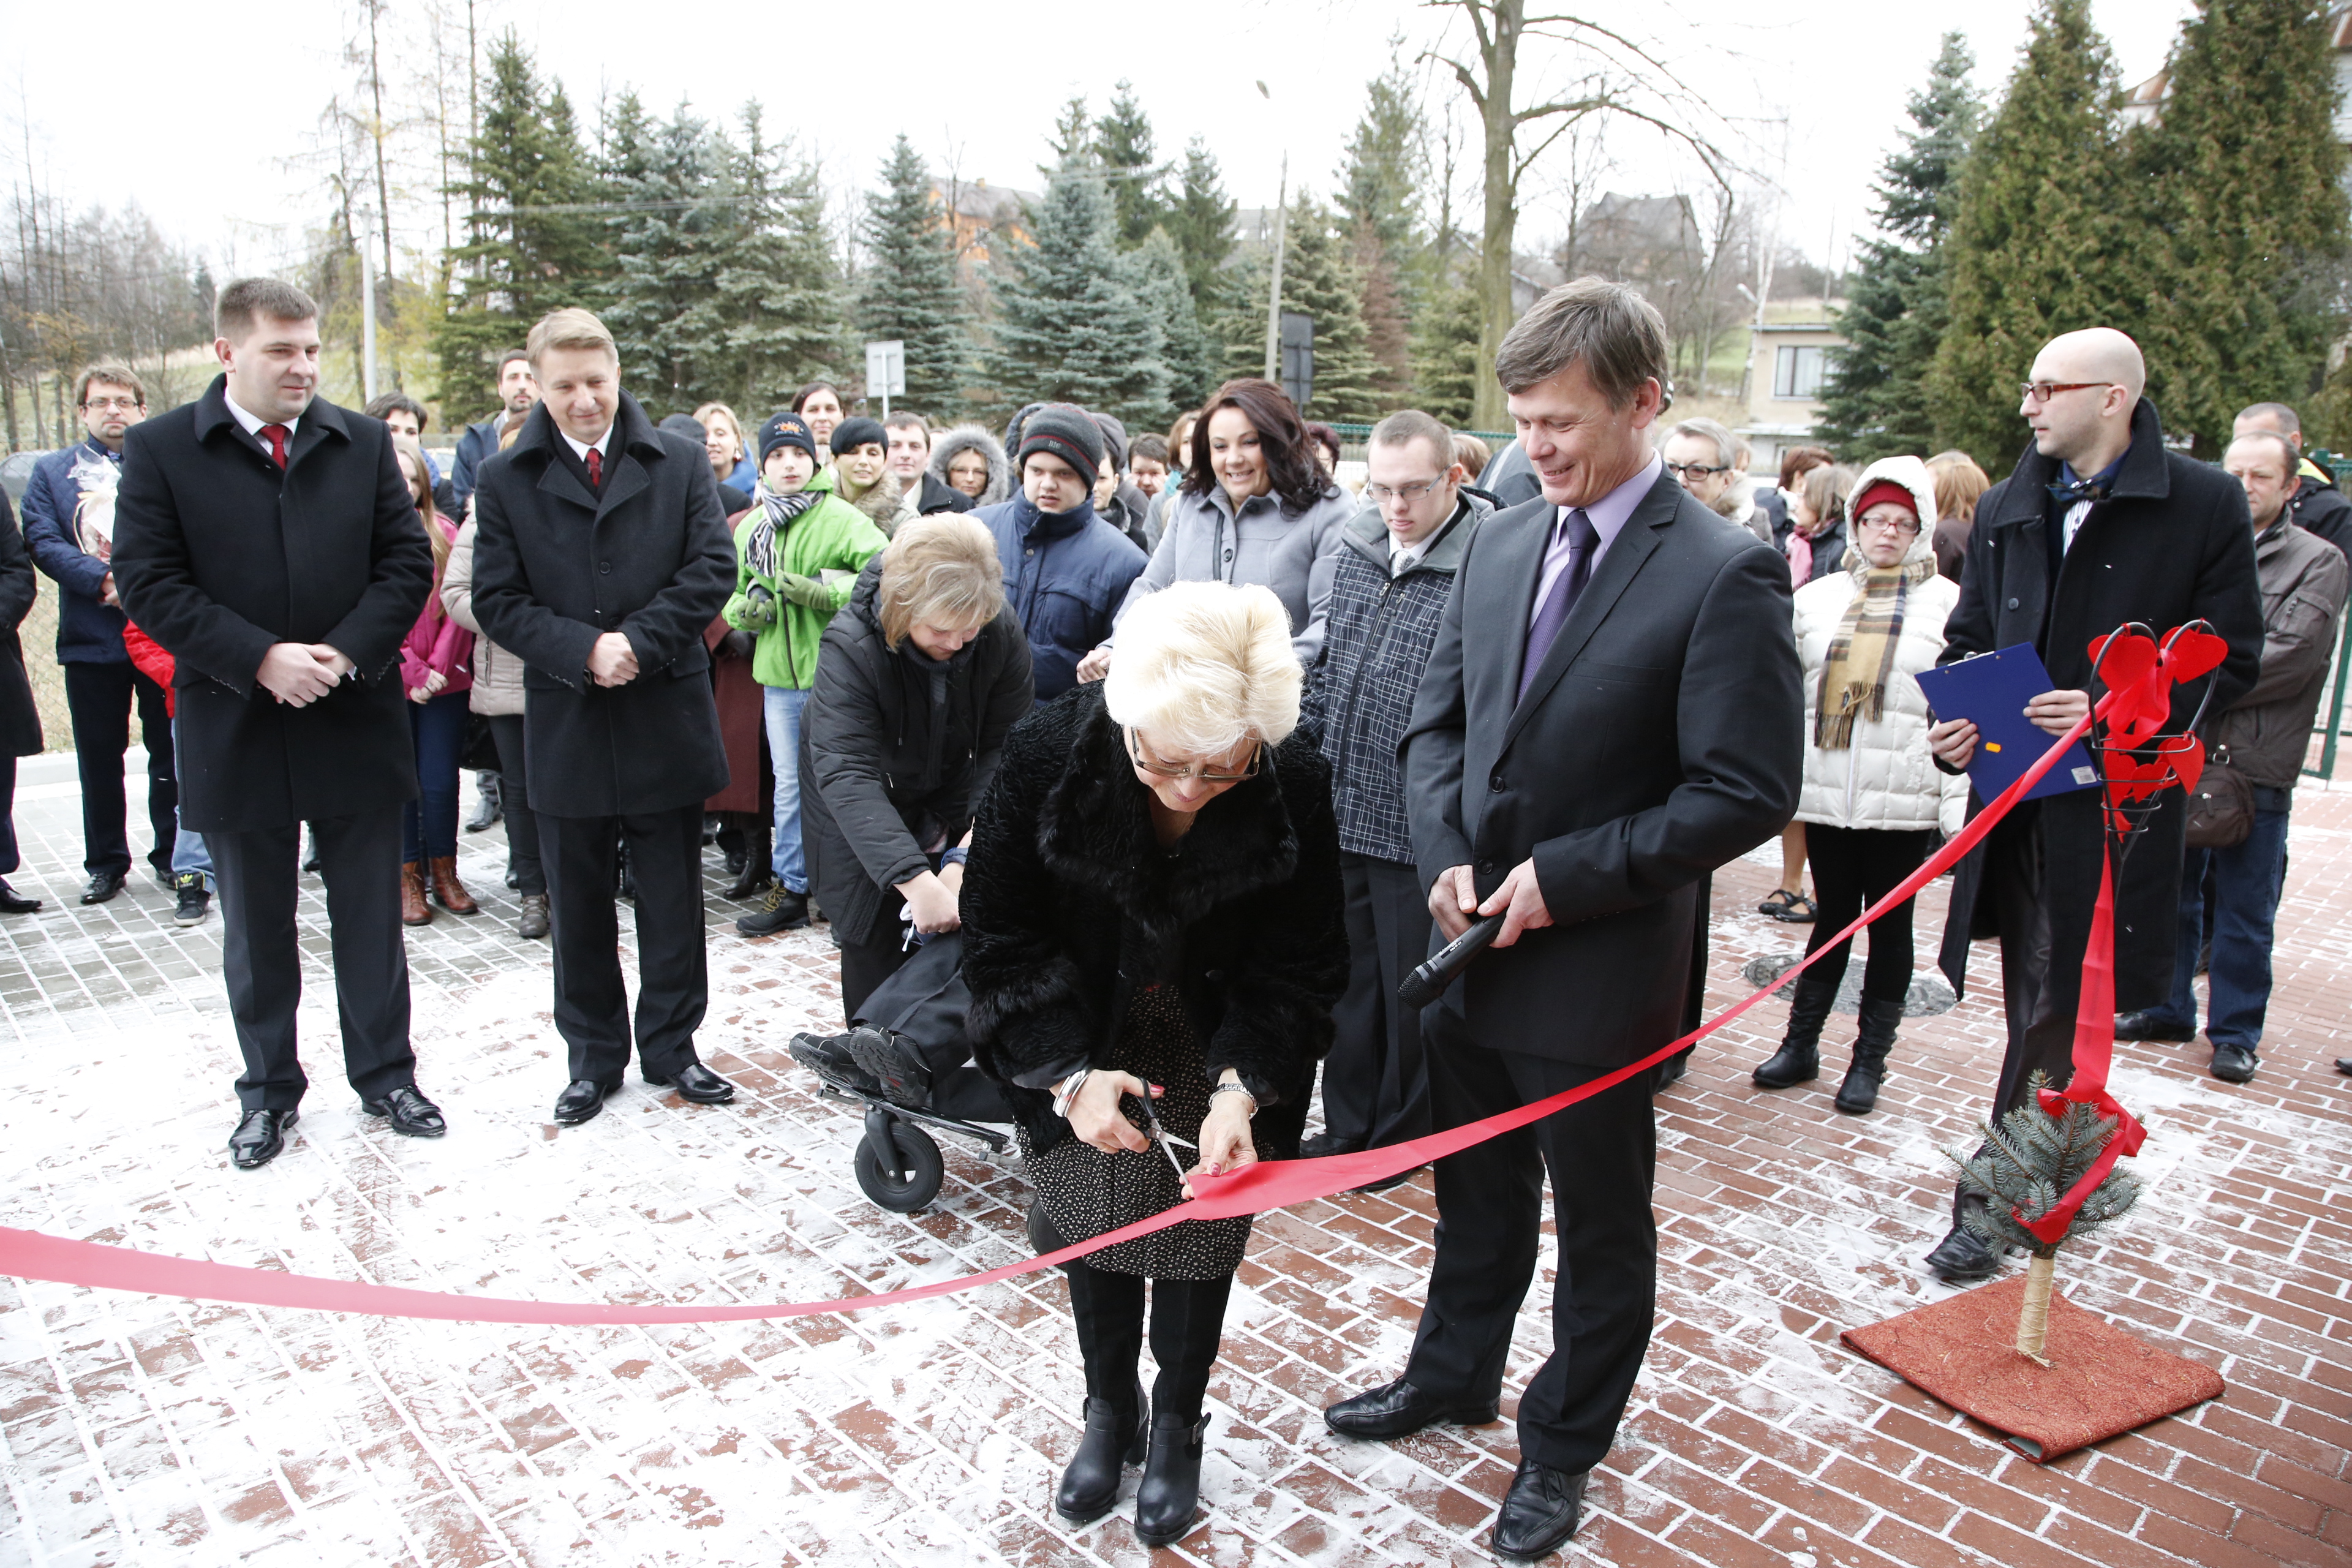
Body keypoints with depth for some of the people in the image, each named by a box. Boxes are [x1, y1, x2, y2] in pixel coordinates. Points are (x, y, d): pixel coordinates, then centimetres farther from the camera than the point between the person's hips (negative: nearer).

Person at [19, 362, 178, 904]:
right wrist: (104, 582, -16)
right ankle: (106, 863, 20)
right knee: (99, 758, 8)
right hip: (91, 637, 1)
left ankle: (173, 855, 17)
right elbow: (43, 543, -2)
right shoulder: (50, 472, 10)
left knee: (170, 750, 6)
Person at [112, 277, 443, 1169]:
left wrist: (347, 653, -13)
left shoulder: (363, 443, 4)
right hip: (235, 734, -1)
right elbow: (149, 583, -7)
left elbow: (407, 562, 1)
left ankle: (385, 1073, 26)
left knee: (370, 918, 11)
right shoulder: (160, 450, -2)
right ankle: (269, 1089, 29)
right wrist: (260, 660, -18)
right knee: (256, 929, 13)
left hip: (354, 722, 1)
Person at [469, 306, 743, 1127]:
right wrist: (584, 650, -17)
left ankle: (671, 1045, 26)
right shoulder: (505, 481, 3)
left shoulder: (681, 462, 2)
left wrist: (637, 643, -16)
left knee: (673, 902, 10)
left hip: (667, 720, 0)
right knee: (579, 907, 12)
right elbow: (496, 600, -2)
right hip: (565, 729, 1)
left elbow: (710, 572, -5)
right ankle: (593, 1057, 27)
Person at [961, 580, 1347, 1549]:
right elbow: (1000, 936, -16)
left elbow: (1298, 965, -16)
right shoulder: (1046, 754, -28)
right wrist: (1067, 1074, -25)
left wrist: (1241, 1091, -29)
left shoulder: (1297, 786, -27)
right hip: (1081, 1054, 1)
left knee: (1198, 1244, 11)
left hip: (1220, 1065, 0)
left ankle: (1177, 1429, 37)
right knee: (1092, 1231, 13)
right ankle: (1110, 1414, 39)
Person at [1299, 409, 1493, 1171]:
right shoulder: (1356, 551, 7)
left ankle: (1402, 1135, 30)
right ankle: (1348, 1127, 34)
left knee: (1412, 992, 10)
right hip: (1341, 814, 6)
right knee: (1348, 980, 18)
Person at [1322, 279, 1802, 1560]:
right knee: (1475, 1192, 24)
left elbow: (1748, 793, -18)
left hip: (1596, 966, -5)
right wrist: (1445, 856, -6)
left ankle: (1563, 1445, 38)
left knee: (1599, 1225, 16)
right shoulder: (1498, 543, 4)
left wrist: (1563, 876, -19)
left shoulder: (1725, 574, -16)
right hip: (1467, 943, 6)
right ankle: (1453, 1373, 48)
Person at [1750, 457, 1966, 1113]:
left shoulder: (1947, 602, 2)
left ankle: (1870, 1059, 18)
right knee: (1832, 918, 10)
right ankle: (1800, 1044, 21)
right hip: (1826, 792, 2)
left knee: (1889, 926, 8)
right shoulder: (1819, 596, 8)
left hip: (1903, 800, -2)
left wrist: (1956, 805, -7)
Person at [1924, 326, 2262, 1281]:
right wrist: (1954, 723, -3)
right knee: (2037, 1012, 16)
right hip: (2019, 797, 5)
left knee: (2053, 1018, -3)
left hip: (2117, 801, -5)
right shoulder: (2008, 509, 10)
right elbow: (1969, 638, 17)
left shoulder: (2204, 505, -4)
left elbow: (2232, 663, -4)